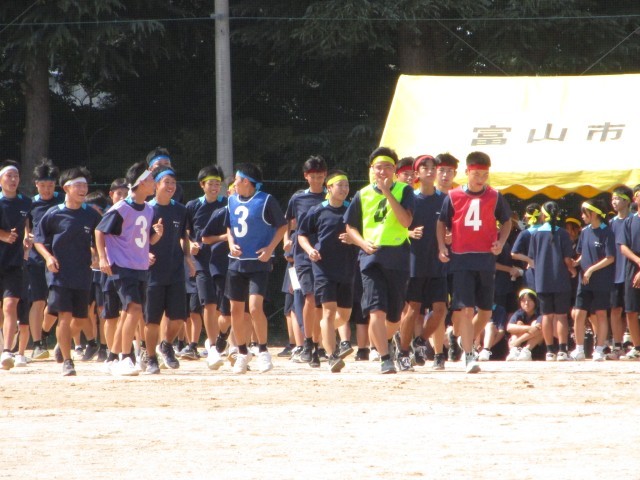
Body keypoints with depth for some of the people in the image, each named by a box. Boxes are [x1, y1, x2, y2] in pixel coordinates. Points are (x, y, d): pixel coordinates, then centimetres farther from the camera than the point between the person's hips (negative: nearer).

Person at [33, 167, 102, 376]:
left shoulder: (92, 215, 5)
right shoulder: (54, 214, -2)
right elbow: (38, 239, 5)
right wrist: (48, 256, -11)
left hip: (83, 275, 3)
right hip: (60, 274, -3)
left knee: (81, 317, 6)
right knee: (65, 316, -11)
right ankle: (67, 362, -6)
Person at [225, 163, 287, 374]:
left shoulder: (265, 200, -8)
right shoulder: (232, 201, 10)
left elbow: (282, 226, -3)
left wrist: (270, 248, -14)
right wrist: (231, 243, 3)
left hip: (259, 263, -6)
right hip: (237, 262, 6)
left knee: (255, 307, -18)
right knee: (236, 310, 8)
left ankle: (263, 351, -5)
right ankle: (242, 353, 22)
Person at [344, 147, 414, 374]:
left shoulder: (404, 191, 4)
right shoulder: (363, 195, 9)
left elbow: (406, 221, -11)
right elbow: (350, 227, 15)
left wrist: (388, 193, -16)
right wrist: (363, 243, -5)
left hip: (397, 258, 0)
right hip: (371, 257, 0)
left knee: (394, 316, 8)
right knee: (376, 311, -16)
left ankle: (382, 344, 37)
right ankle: (385, 358, -14)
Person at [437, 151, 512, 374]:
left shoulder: (494, 197, 3)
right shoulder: (453, 197, 0)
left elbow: (506, 221, 15)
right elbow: (442, 222, 9)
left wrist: (500, 242, -2)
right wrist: (442, 246, -5)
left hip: (486, 260, 2)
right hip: (461, 260, -2)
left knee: (485, 311, 8)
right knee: (466, 309, -10)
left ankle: (467, 341, 33)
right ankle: (469, 356, -8)